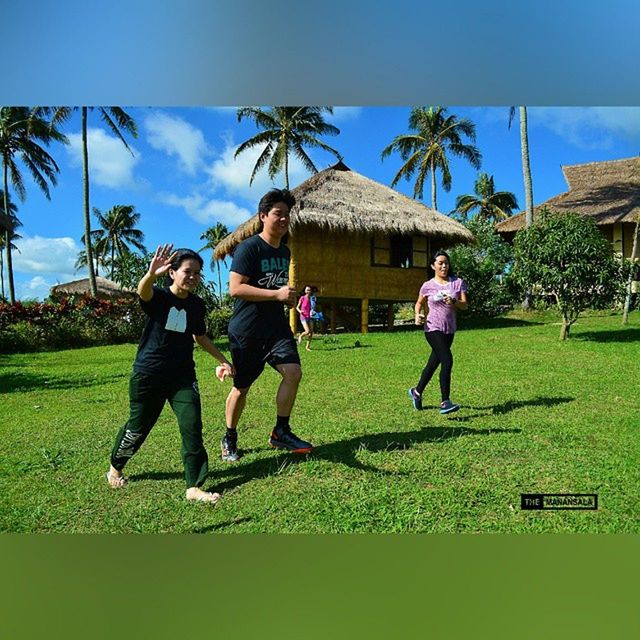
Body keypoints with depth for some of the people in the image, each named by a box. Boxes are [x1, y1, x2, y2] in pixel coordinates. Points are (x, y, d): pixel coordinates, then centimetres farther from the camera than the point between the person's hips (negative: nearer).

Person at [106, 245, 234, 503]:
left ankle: (194, 487, 2)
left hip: (182, 375, 3)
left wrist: (223, 360, 19)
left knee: (192, 426, -8)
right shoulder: (158, 296, -10)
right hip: (148, 375, -3)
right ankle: (115, 468, 42)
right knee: (138, 428, 12)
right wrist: (151, 274, -59)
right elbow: (142, 291, -36)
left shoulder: (197, 304, 4)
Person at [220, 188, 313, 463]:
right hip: (246, 330, -6)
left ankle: (281, 432, 6)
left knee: (293, 372, -11)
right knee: (242, 387, 6)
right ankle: (229, 438, 28)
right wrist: (277, 294, -23)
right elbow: (235, 288, -20)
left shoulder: (285, 251, 13)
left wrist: (289, 297, 8)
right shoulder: (249, 248, -12)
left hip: (276, 325, 6)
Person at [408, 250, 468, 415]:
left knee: (433, 363, 14)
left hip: (449, 330, 4)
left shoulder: (458, 282, 3)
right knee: (447, 361, -19)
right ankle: (445, 403, -14)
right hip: (433, 329, -4)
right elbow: (419, 303, 14)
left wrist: (453, 302, -22)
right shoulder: (428, 286, -2)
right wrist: (418, 314, -5)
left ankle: (416, 392, 35)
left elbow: (465, 305, -3)